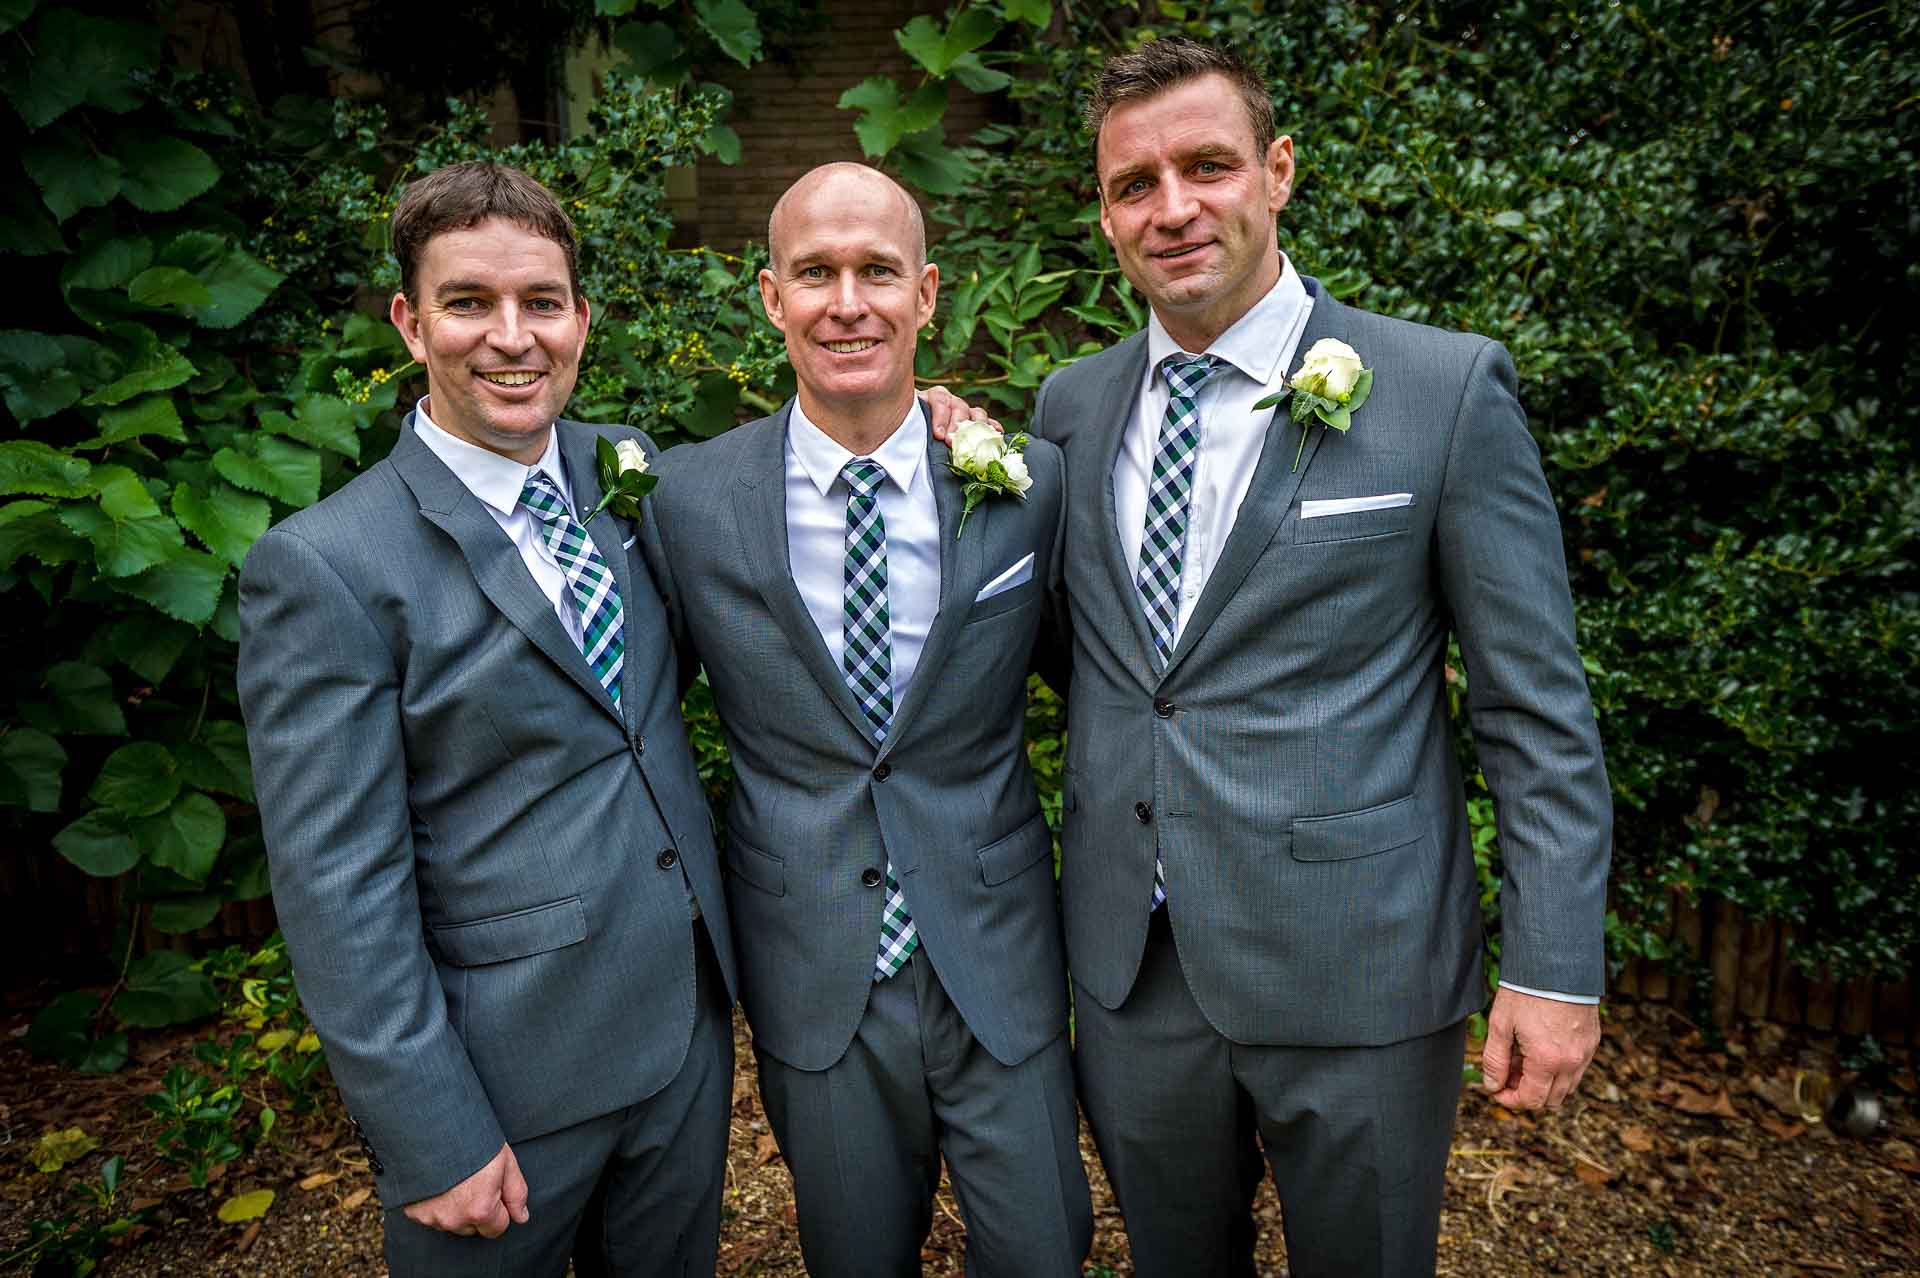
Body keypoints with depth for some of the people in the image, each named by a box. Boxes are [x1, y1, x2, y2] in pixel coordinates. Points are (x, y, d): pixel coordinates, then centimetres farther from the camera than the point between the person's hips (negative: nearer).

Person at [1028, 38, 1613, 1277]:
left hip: (1358, 967, -3)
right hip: (1129, 969, 4)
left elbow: (1539, 708, -7)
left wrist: (1555, 967, -9)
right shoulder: (1071, 404, 3)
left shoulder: (1449, 389, -9)